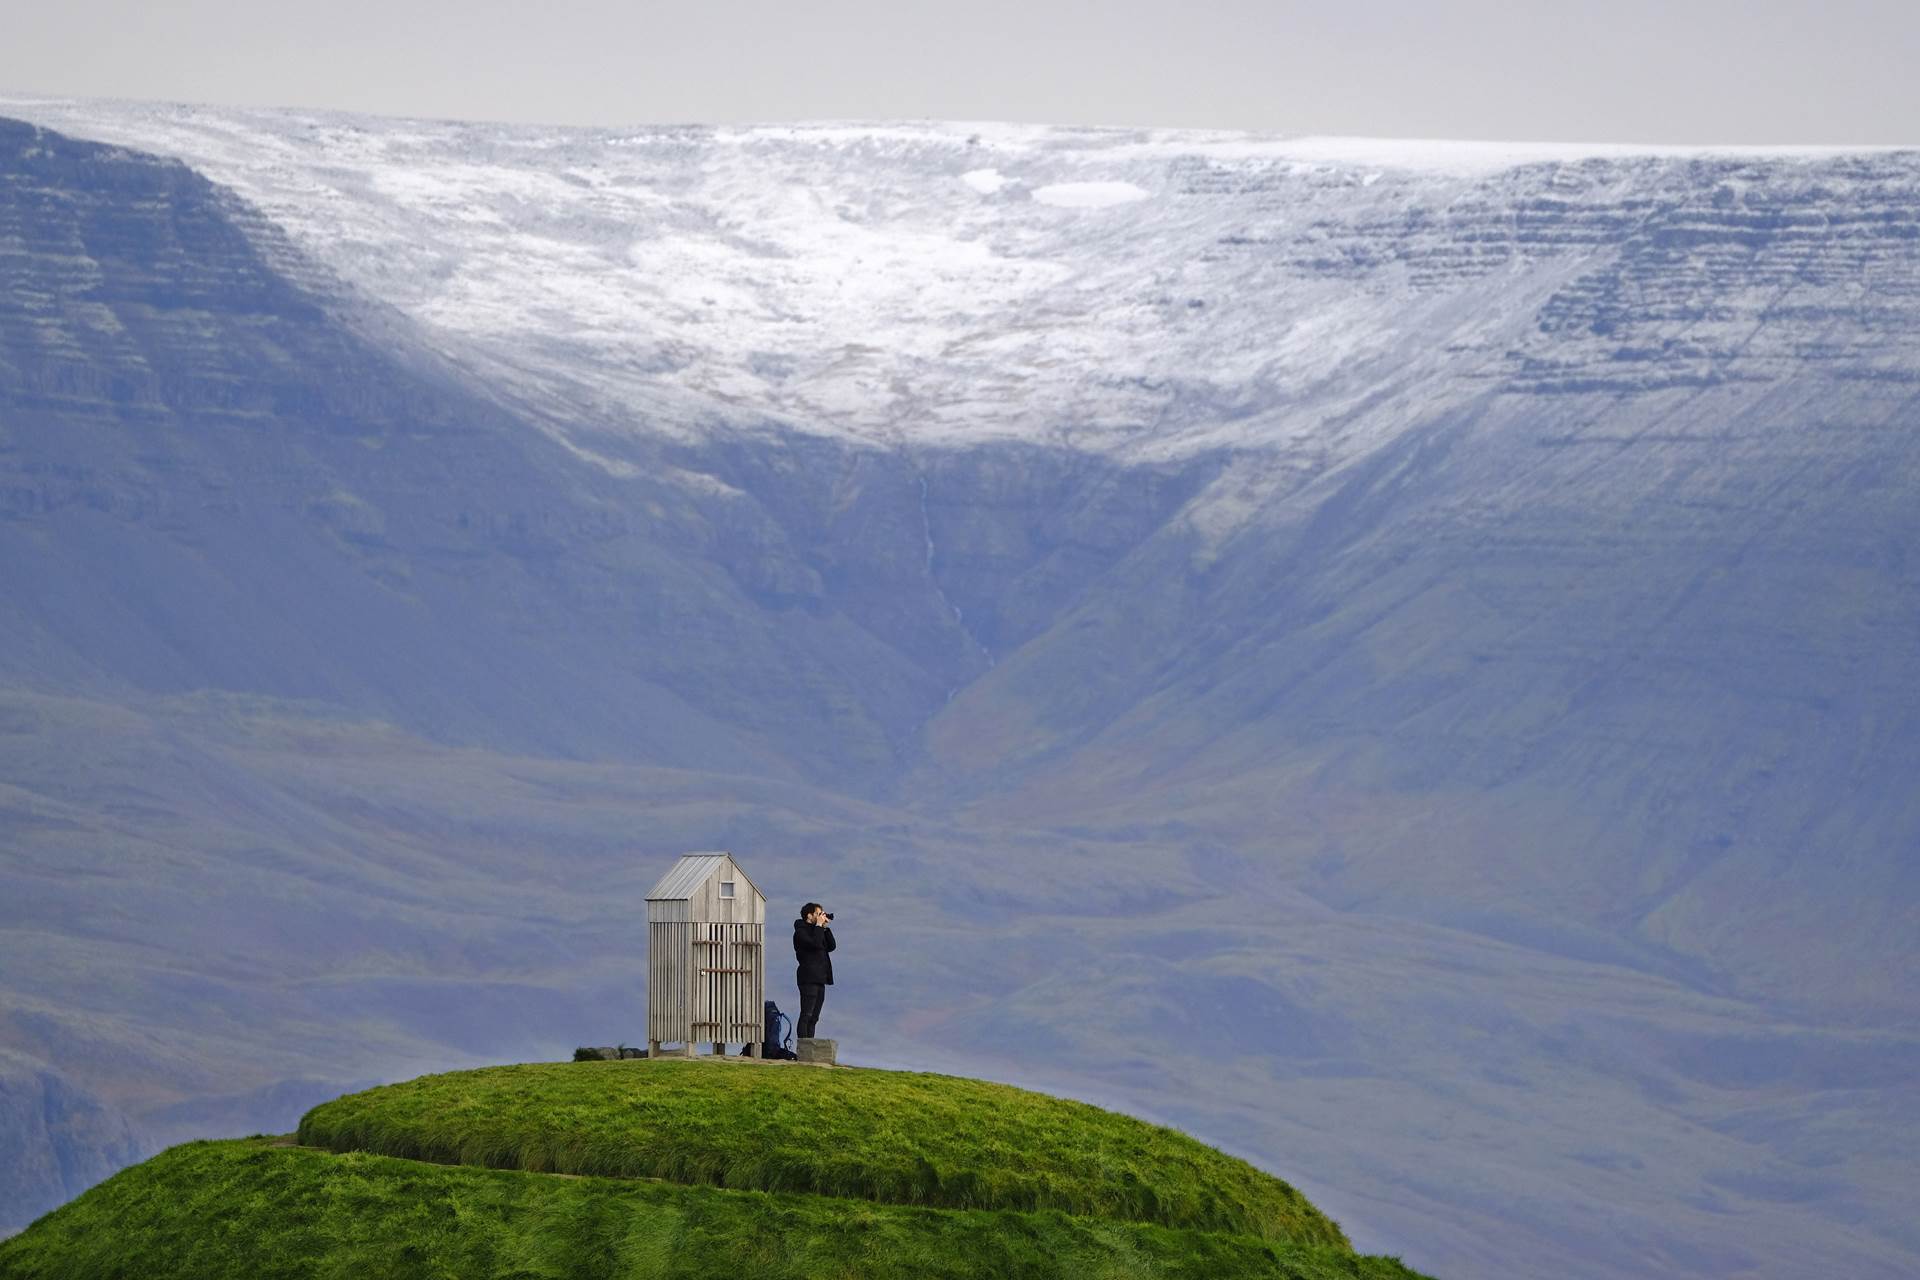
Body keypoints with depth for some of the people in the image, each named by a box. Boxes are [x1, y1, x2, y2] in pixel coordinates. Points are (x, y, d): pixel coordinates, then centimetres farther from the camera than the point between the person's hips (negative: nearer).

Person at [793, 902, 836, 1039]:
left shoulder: (816, 931, 21)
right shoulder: (800, 932, -5)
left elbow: (831, 946, 14)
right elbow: (815, 944, -21)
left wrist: (826, 928, 7)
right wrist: (819, 925, -12)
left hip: (819, 979, 9)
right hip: (809, 979, -9)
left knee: (814, 1018, 7)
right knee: (806, 1016, -13)